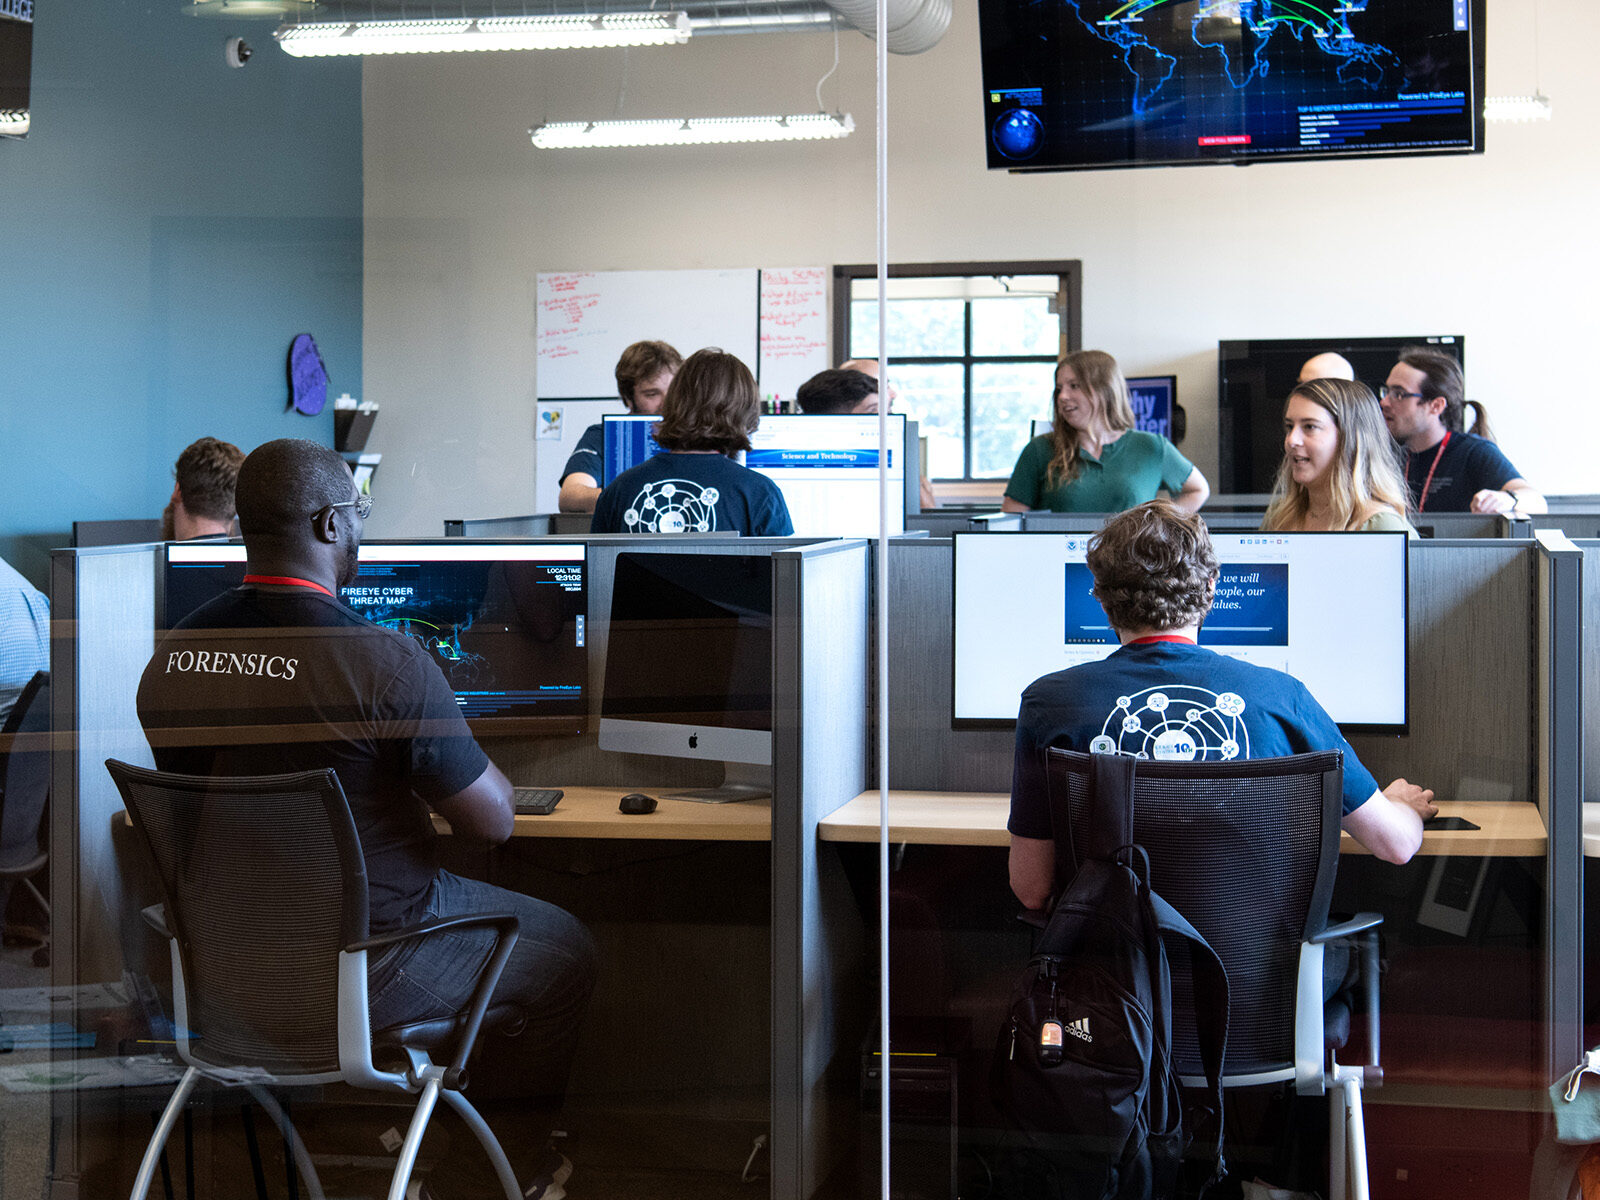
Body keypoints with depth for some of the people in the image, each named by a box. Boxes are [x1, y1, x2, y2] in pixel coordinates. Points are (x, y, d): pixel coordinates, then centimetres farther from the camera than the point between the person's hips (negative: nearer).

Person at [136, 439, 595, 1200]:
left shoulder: (170, 657, -5)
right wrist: (460, 754, 6)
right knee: (565, 953, 21)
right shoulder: (386, 664, -25)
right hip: (362, 970, -7)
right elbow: (492, 820, -17)